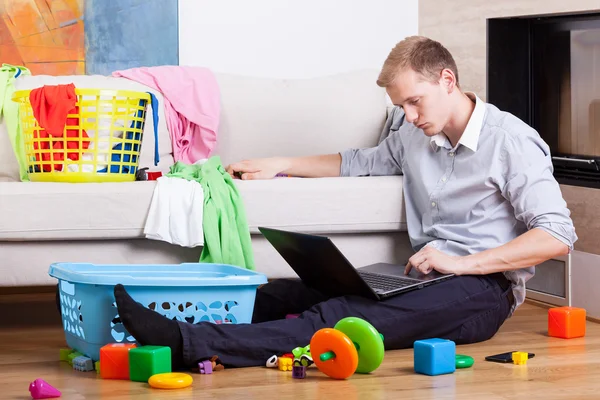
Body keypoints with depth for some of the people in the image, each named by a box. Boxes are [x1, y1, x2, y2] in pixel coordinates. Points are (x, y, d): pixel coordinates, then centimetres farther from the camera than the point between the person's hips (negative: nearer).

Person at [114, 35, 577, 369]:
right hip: (425, 275, 8)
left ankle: (189, 343, -50)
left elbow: (557, 236, -15)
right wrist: (278, 165, 23)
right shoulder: (416, 135, 16)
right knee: (289, 291, -16)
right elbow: (360, 163, 32)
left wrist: (463, 262, -20)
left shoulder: (512, 141, -8)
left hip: (483, 287, -8)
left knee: (350, 317, -33)